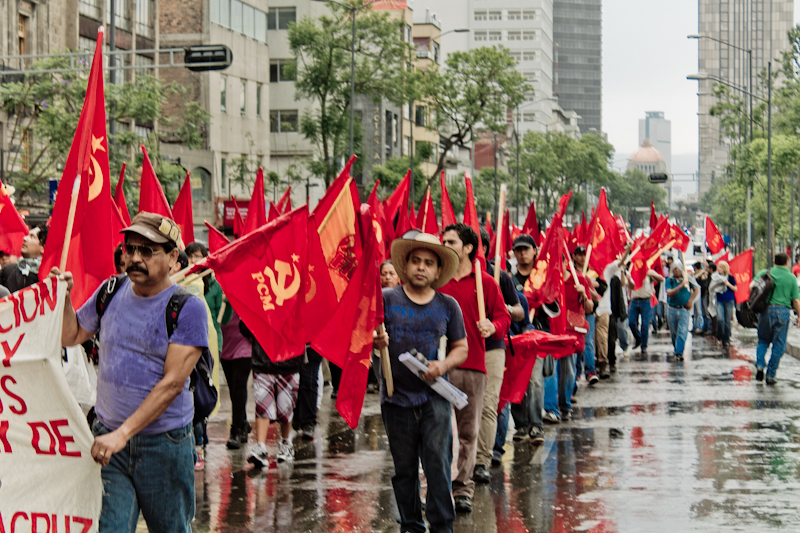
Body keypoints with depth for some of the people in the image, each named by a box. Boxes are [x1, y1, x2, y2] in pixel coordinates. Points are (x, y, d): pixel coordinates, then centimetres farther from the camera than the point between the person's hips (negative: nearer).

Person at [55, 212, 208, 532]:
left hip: (164, 443, -3)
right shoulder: (111, 292, 5)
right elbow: (70, 337, 19)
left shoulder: (189, 308, -11)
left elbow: (172, 383, -18)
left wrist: (123, 433, -24)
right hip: (107, 438, 3)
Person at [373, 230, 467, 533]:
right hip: (397, 395, 0)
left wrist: (444, 365, -8)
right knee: (404, 468, 6)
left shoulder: (448, 306, 6)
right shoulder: (387, 299, 2)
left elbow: (461, 348, 12)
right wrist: (375, 342, -21)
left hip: (435, 396, 0)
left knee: (438, 462, -9)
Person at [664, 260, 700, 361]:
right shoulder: (669, 280, 0)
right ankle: (676, 350, 28)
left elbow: (696, 290, 11)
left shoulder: (687, 279, 1)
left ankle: (679, 353, -14)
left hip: (684, 309, -1)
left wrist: (690, 301, -1)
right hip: (672, 310, 1)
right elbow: (669, 293, -15)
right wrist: (681, 286, -23)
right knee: (674, 333, 10)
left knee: (682, 332, -12)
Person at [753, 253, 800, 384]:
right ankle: (770, 375, 6)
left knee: (763, 340, 18)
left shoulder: (765, 273, 5)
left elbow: (752, 286, -6)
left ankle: (760, 365, -3)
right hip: (783, 311, -1)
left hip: (766, 309, 1)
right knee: (778, 345, 6)